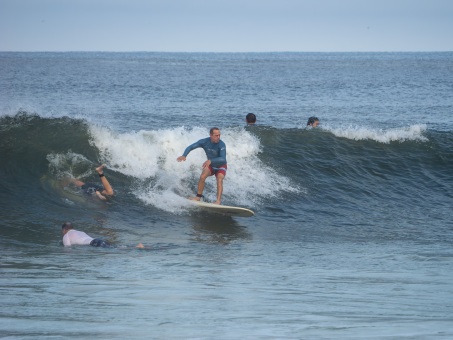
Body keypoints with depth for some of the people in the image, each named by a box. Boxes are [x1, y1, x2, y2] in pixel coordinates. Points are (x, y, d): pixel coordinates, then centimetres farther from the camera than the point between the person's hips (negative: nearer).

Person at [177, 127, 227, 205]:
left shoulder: (221, 145, -30)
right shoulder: (205, 142, -19)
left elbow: (223, 159, -41)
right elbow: (190, 147, -14)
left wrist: (210, 161, -55)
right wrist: (184, 155, -34)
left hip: (221, 167, -3)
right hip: (211, 166, 3)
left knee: (219, 180, -28)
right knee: (202, 177, -21)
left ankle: (218, 201, -35)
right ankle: (198, 197, -10)